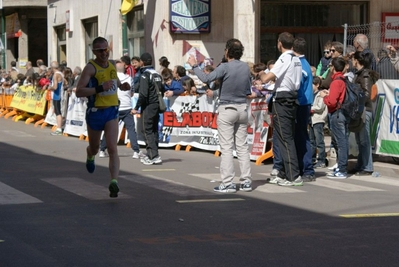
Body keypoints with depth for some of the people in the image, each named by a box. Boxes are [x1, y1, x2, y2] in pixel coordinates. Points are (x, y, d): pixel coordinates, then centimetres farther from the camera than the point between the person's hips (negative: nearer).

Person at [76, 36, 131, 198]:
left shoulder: (112, 64, 5)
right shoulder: (90, 67, -14)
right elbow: (79, 92, -22)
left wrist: (121, 85, 6)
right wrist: (100, 88, -31)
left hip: (112, 112, 3)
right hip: (95, 113, -2)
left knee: (113, 149, -14)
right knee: (95, 147, 19)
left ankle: (114, 182, -23)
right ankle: (90, 156, 56)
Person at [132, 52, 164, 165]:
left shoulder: (145, 75, -12)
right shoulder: (157, 74, 12)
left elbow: (143, 94, -19)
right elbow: (162, 90, 14)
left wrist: (136, 107, -14)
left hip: (148, 106, -8)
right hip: (157, 105, 8)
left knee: (147, 131, -5)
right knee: (154, 130, 12)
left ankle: (154, 156, -12)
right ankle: (150, 155, 19)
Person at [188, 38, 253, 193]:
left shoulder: (225, 67, -15)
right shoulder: (246, 67, 4)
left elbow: (206, 78, -23)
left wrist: (194, 65, -10)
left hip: (227, 109, -6)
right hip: (243, 108, 6)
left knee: (226, 147, -4)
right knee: (242, 146, 9)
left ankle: (228, 183, -5)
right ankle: (246, 181, 9)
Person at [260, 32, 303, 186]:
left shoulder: (284, 59, -15)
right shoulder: (297, 60, 11)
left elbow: (265, 79, -21)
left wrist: (262, 75, 2)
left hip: (282, 100, -9)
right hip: (292, 99, 9)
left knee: (285, 139, -7)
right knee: (287, 138, 13)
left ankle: (293, 176, -9)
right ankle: (284, 174, 20)